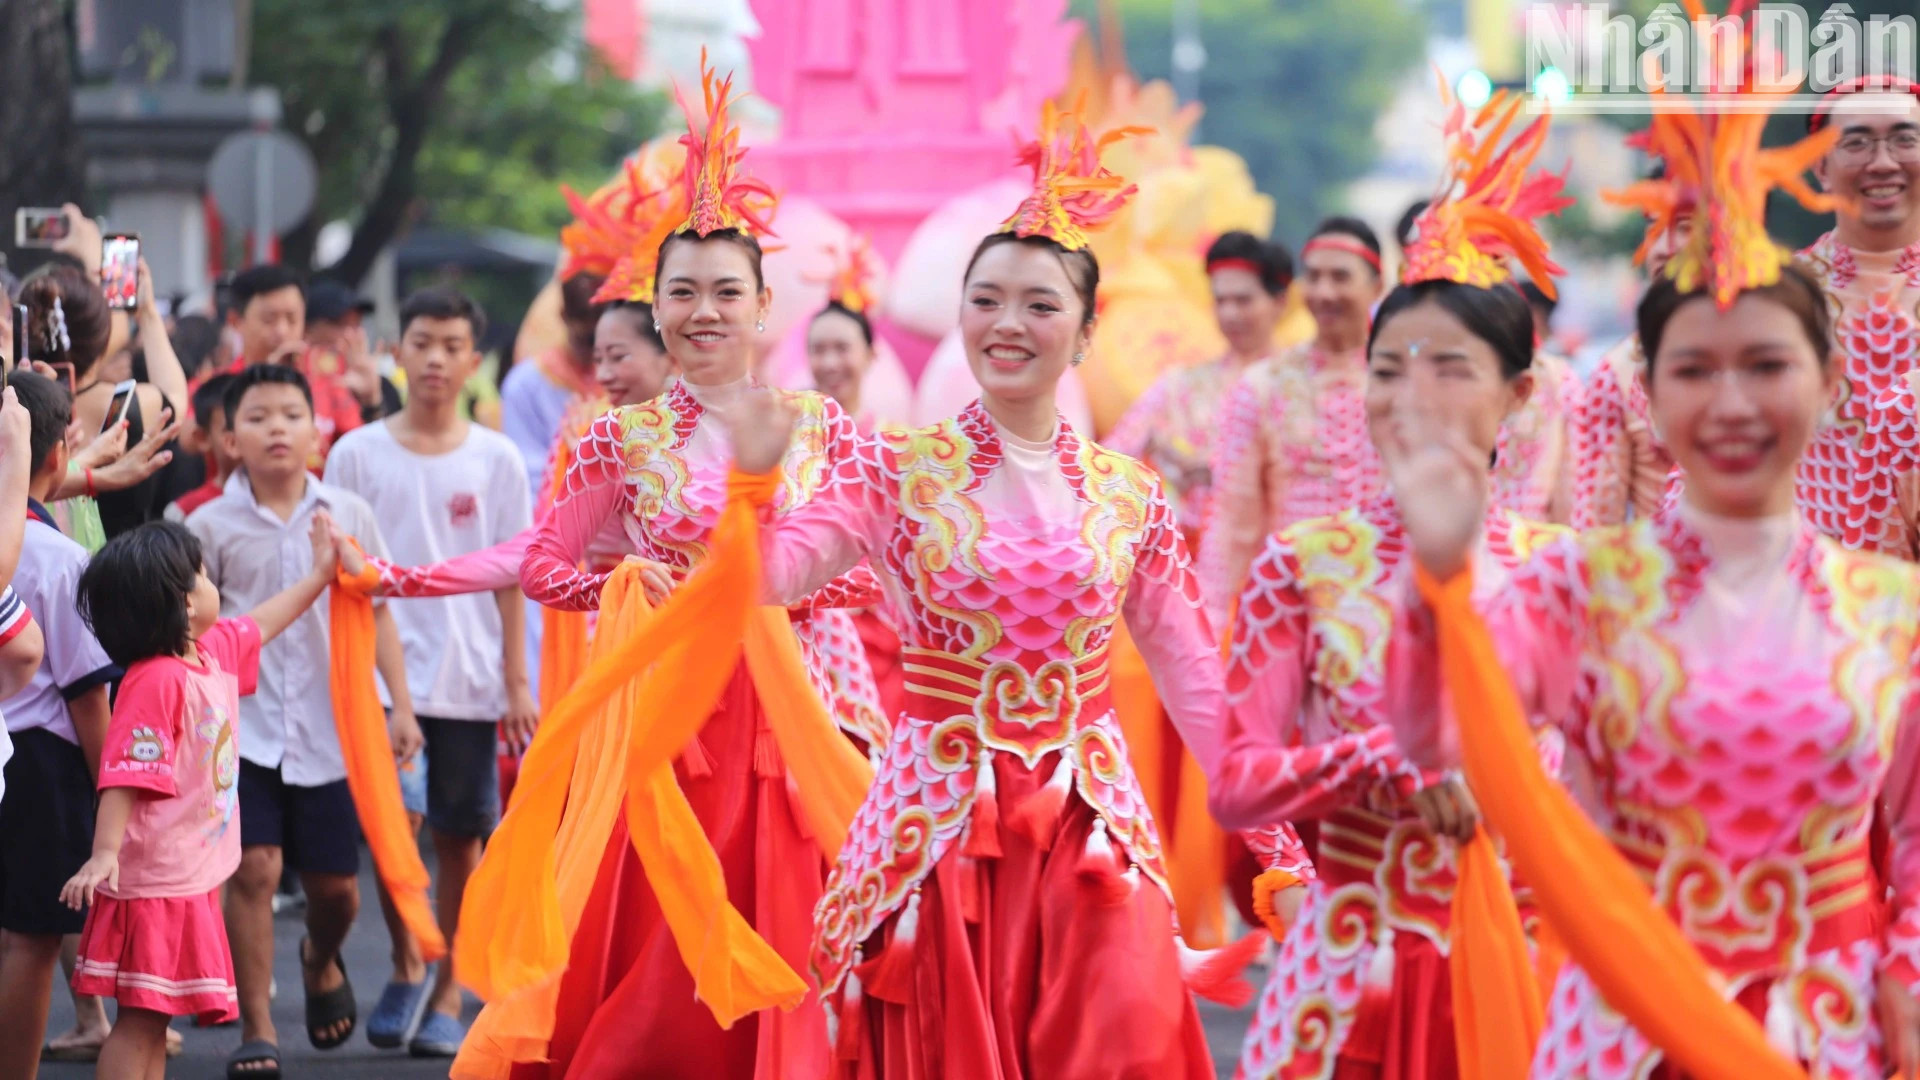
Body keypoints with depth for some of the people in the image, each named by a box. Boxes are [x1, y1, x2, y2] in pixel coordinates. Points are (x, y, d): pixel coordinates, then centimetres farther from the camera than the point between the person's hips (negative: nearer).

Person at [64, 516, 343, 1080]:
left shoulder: (215, 653, 9)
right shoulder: (156, 681, -20)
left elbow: (256, 627, 31)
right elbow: (125, 777, -27)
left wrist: (318, 576, 40)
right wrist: (104, 852, -36)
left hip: (191, 879, 10)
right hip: (153, 880, -10)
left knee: (156, 1017, 13)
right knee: (139, 1018, -9)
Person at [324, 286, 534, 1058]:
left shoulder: (495, 459, 4)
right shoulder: (357, 454, 3)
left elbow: (509, 579, 6)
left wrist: (517, 682, 2)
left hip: (468, 681, 1)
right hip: (381, 673, -1)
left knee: (460, 838, 5)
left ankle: (447, 995, 15)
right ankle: (406, 963, 6)